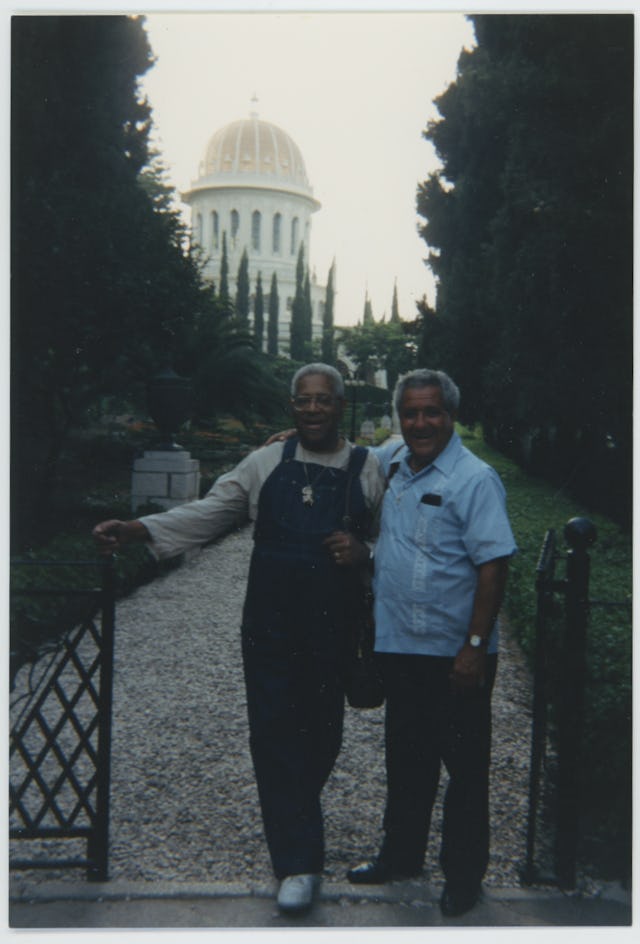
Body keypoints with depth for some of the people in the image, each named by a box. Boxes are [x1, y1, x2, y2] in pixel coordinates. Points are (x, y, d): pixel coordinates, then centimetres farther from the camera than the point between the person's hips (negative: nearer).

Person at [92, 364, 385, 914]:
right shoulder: (267, 464, 6)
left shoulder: (370, 470, 4)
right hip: (271, 626, 0)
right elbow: (208, 513, 2)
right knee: (274, 735, -2)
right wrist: (137, 530, -9)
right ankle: (299, 862, 9)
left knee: (322, 733, 10)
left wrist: (365, 552, -14)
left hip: (334, 630, 0)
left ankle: (296, 815, 40)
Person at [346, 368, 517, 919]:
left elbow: (493, 567, -18)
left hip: (455, 655, -6)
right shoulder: (390, 461, 5)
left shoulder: (475, 479, -14)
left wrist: (475, 647, -21)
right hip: (399, 646, 6)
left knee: (464, 767, 8)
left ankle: (464, 876, 24)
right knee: (406, 759, 20)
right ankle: (401, 855, 37)